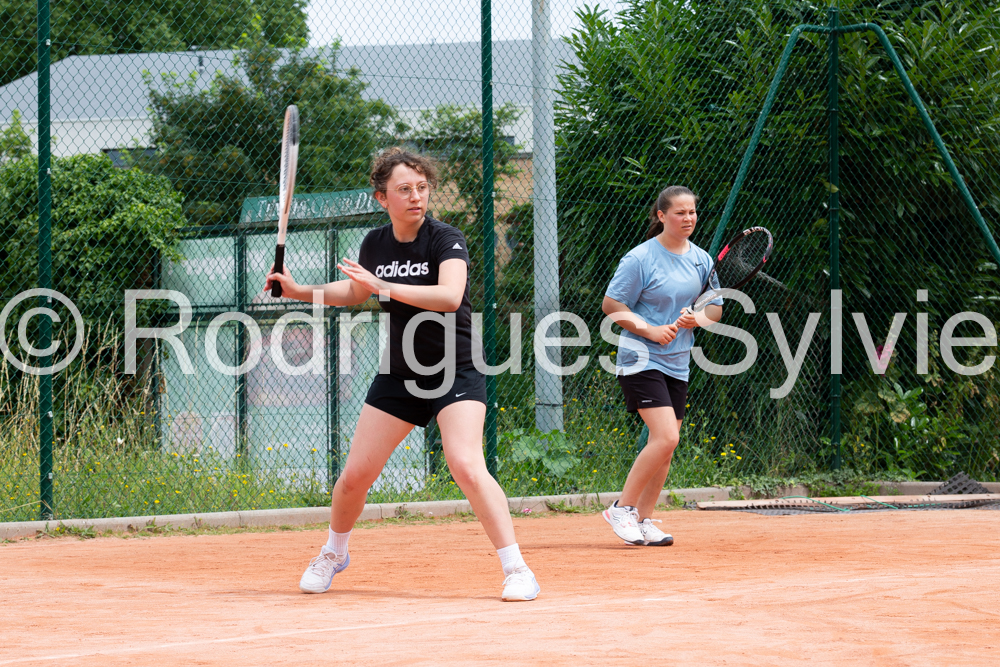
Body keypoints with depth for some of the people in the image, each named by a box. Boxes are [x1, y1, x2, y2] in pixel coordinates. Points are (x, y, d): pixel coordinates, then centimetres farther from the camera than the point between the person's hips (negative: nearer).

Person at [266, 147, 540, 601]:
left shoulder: (447, 240, -14)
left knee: (467, 467, -24)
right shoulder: (375, 244, 2)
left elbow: (450, 295, -34)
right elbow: (355, 292, 24)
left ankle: (516, 569, -18)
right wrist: (299, 291, 13)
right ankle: (333, 554, 33)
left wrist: (384, 286, -35)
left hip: (456, 372, -5)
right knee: (355, 475, 5)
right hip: (398, 375, 5)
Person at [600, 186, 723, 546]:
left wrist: (696, 319, -8)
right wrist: (650, 330, -18)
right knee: (666, 437, -19)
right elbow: (611, 305, -8)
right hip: (641, 359, -7)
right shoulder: (641, 258, -11)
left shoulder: (701, 259, 8)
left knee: (665, 445, 6)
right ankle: (622, 508, -8)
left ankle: (643, 520, 16)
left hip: (677, 363, 7)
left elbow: (715, 308, 15)